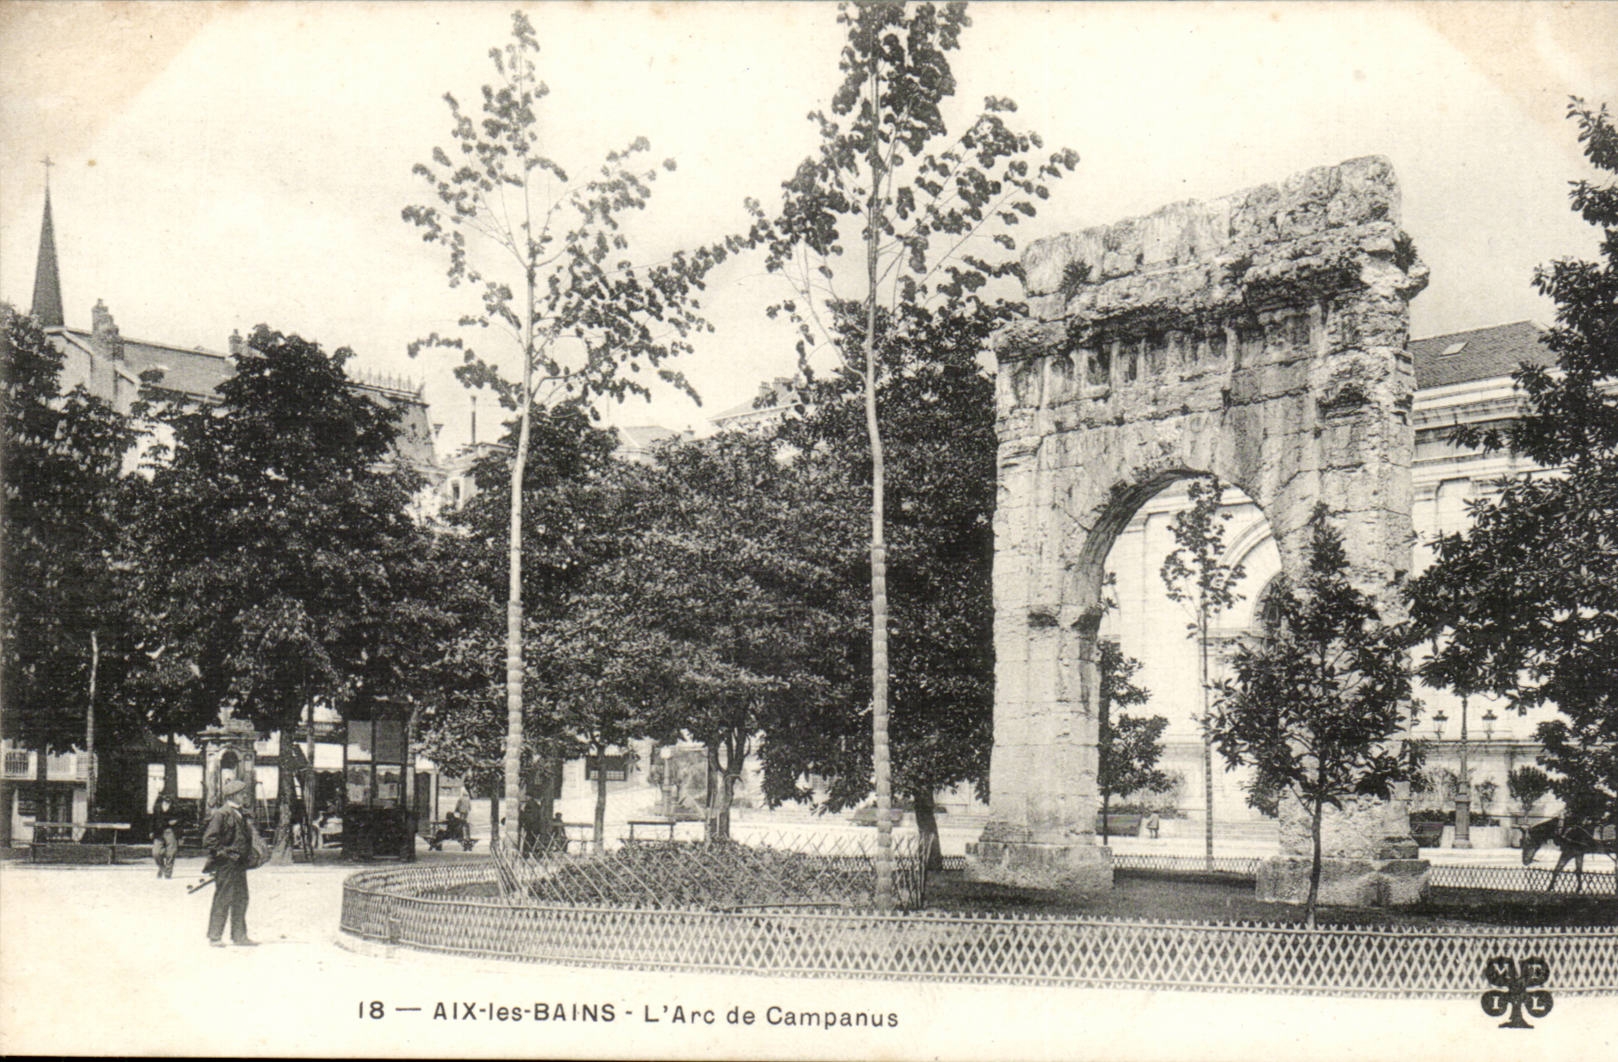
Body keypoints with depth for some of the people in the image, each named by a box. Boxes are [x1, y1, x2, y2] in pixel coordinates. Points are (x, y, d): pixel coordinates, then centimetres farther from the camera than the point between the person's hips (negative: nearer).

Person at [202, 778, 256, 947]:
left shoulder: (239, 815, 15)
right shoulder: (221, 814, -13)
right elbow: (209, 839, -17)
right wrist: (224, 853, -17)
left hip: (238, 863, 9)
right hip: (226, 864, -9)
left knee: (241, 899, 11)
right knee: (223, 900, -3)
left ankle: (239, 936, 18)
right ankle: (214, 936, 5)